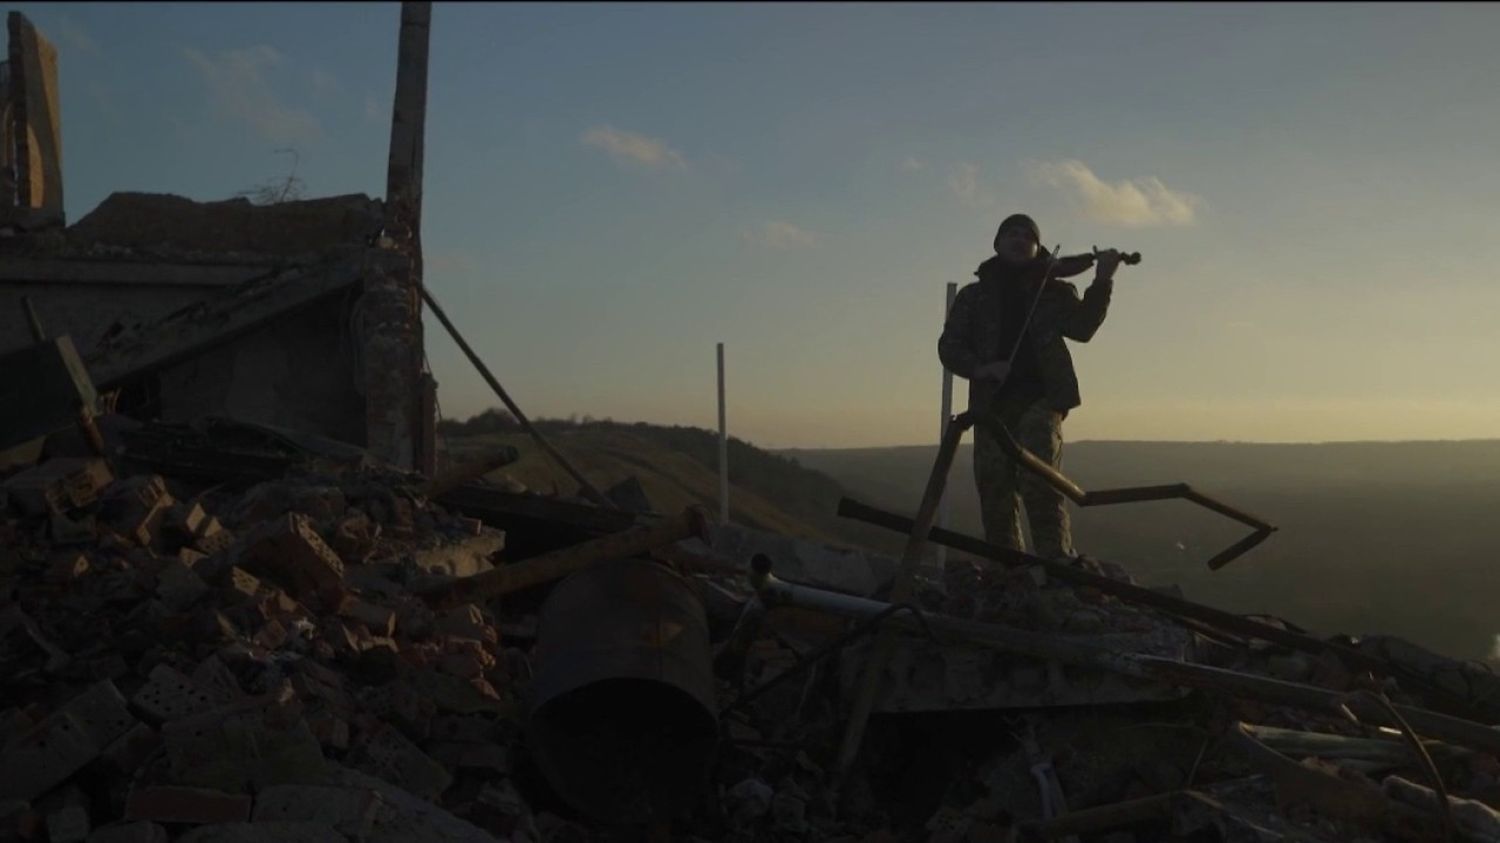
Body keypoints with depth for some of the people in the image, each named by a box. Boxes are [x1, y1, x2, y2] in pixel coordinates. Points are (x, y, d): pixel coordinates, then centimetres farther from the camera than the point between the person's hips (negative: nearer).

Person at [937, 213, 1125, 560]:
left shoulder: (1054, 291, 15)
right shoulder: (973, 296, 18)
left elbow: (1081, 327, -3)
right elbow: (949, 347, 9)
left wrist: (1102, 281, -18)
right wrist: (980, 368, -12)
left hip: (1039, 397, -2)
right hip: (991, 403, 2)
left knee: (1039, 478, -22)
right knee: (994, 492, 1)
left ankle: (1057, 563, -23)